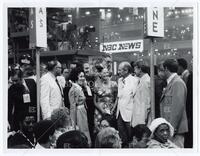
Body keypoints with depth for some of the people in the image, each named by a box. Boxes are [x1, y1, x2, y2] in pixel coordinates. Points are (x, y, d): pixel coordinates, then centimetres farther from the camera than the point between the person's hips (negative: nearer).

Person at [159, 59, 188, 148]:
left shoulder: (177, 83, -12)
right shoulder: (171, 83, 17)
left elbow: (178, 107, -20)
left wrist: (171, 128, -20)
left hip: (176, 129, -9)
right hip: (171, 127, 9)